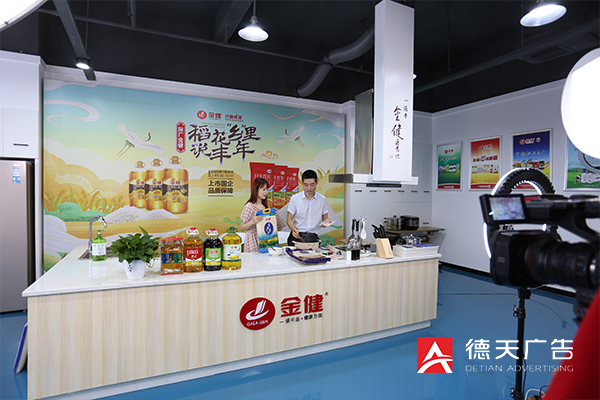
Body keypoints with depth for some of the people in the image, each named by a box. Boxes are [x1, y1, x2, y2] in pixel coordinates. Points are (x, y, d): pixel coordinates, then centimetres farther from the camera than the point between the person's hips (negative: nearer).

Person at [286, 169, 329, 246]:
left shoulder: (322, 199, 6)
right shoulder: (294, 198, 2)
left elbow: (325, 217, 17)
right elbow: (289, 219, 3)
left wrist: (325, 222, -6)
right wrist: (294, 230, -17)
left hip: (313, 237, 1)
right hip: (297, 236, -1)